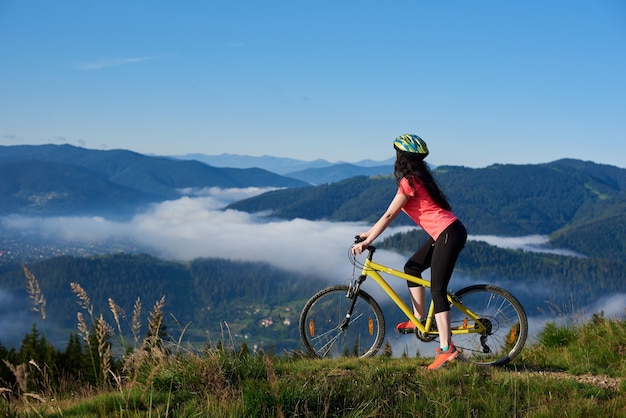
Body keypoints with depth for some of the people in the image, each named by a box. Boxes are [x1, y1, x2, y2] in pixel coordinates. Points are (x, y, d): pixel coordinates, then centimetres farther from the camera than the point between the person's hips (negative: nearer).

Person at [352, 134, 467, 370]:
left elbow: (389, 216, -13)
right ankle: (419, 320, 20)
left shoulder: (409, 181, -13)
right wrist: (369, 233, 22)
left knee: (437, 290, -11)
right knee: (412, 267, 17)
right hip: (444, 232, 10)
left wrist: (366, 242, -9)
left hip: (449, 234, -10)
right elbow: (392, 214, 21)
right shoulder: (416, 177, 17)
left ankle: (446, 348, -12)